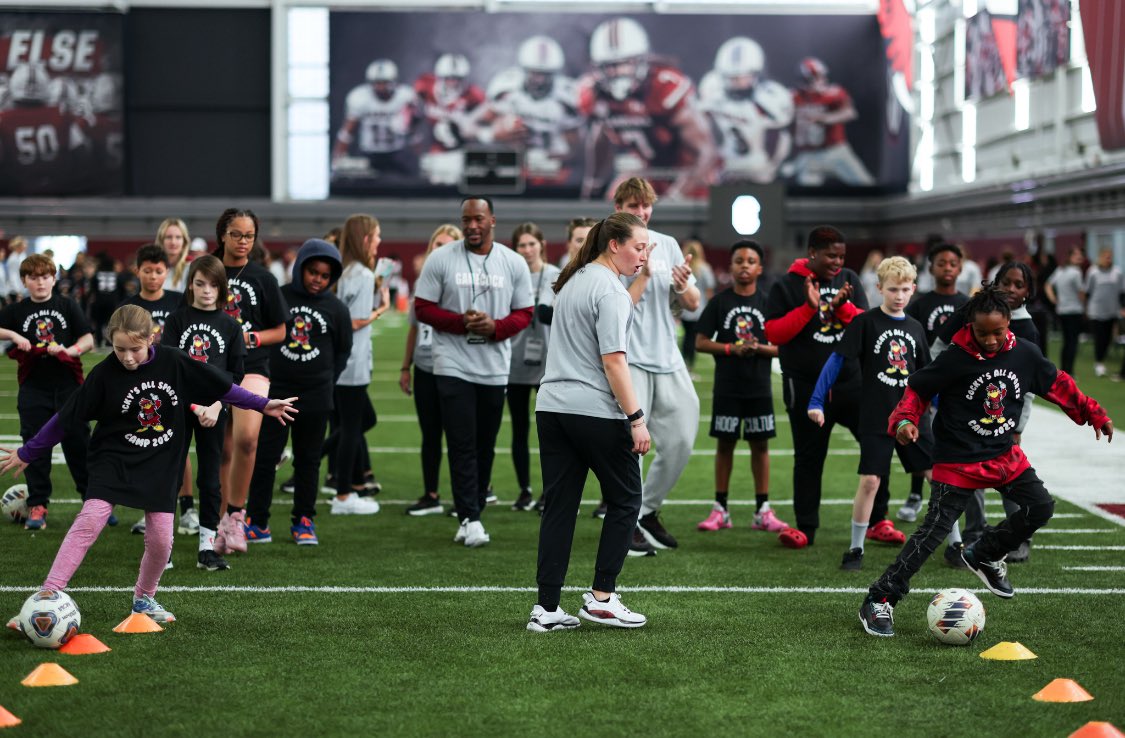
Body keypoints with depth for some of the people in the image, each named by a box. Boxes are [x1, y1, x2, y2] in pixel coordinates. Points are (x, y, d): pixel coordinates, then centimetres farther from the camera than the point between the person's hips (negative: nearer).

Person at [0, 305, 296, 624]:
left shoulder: (174, 362, -10)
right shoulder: (104, 374, -15)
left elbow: (223, 386, 2)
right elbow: (66, 417, -6)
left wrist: (263, 405, 5)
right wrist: (28, 452, -1)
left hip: (160, 466, 2)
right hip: (113, 461, -2)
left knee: (161, 539, -2)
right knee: (90, 519, -20)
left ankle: (144, 598, 25)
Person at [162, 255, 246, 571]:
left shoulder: (230, 326, 5)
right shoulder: (177, 319, 1)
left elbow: (236, 373, 3)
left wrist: (216, 405, -11)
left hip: (214, 411, 1)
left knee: (210, 479, 3)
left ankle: (207, 547, 8)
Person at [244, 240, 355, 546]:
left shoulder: (336, 309, 3)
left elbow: (343, 350, 14)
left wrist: (326, 380, 7)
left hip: (315, 397, 1)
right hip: (275, 392, -1)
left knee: (308, 460, 8)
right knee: (265, 457, -1)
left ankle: (304, 522, 16)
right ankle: (257, 523, 5)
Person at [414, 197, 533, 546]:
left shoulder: (514, 263, 4)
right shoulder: (440, 259, -1)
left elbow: (524, 313, 7)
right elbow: (423, 308, 0)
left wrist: (496, 326, -13)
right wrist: (461, 322, -15)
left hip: (495, 368, 3)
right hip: (453, 366, -3)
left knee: (485, 447, 8)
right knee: (462, 445, -9)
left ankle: (471, 514, 18)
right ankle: (470, 519, -9)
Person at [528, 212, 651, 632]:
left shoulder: (573, 282, 16)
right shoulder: (609, 290, -11)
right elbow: (613, 360, -18)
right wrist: (636, 418, -18)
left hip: (552, 407, 8)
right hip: (596, 411, -8)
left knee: (558, 507, 7)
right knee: (624, 501, 7)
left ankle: (546, 609, 4)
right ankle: (601, 598, 5)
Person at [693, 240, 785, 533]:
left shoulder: (768, 303, 2)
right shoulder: (719, 302, 1)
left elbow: (782, 346, 2)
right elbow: (701, 342, -2)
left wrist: (759, 348, -17)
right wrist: (731, 348, -15)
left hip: (759, 388, 1)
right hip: (727, 387, -1)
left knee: (760, 444, 4)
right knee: (725, 443, 4)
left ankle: (763, 511, 9)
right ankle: (720, 510, 10)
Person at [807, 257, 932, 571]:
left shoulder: (915, 328, 9)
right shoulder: (865, 322, -5)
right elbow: (836, 359, -6)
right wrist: (816, 401, -11)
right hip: (876, 419, -4)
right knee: (870, 480, -8)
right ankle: (856, 549, 8)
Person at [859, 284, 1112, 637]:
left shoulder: (1024, 353, -5)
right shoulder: (955, 358, -17)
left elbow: (1056, 384, 11)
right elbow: (917, 390, -8)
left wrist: (1093, 413, 13)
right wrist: (904, 421, -25)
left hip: (1003, 454, 6)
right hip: (958, 459, -6)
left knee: (1041, 506, 2)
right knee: (935, 529, -11)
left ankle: (984, 555, 24)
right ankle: (878, 601, -8)